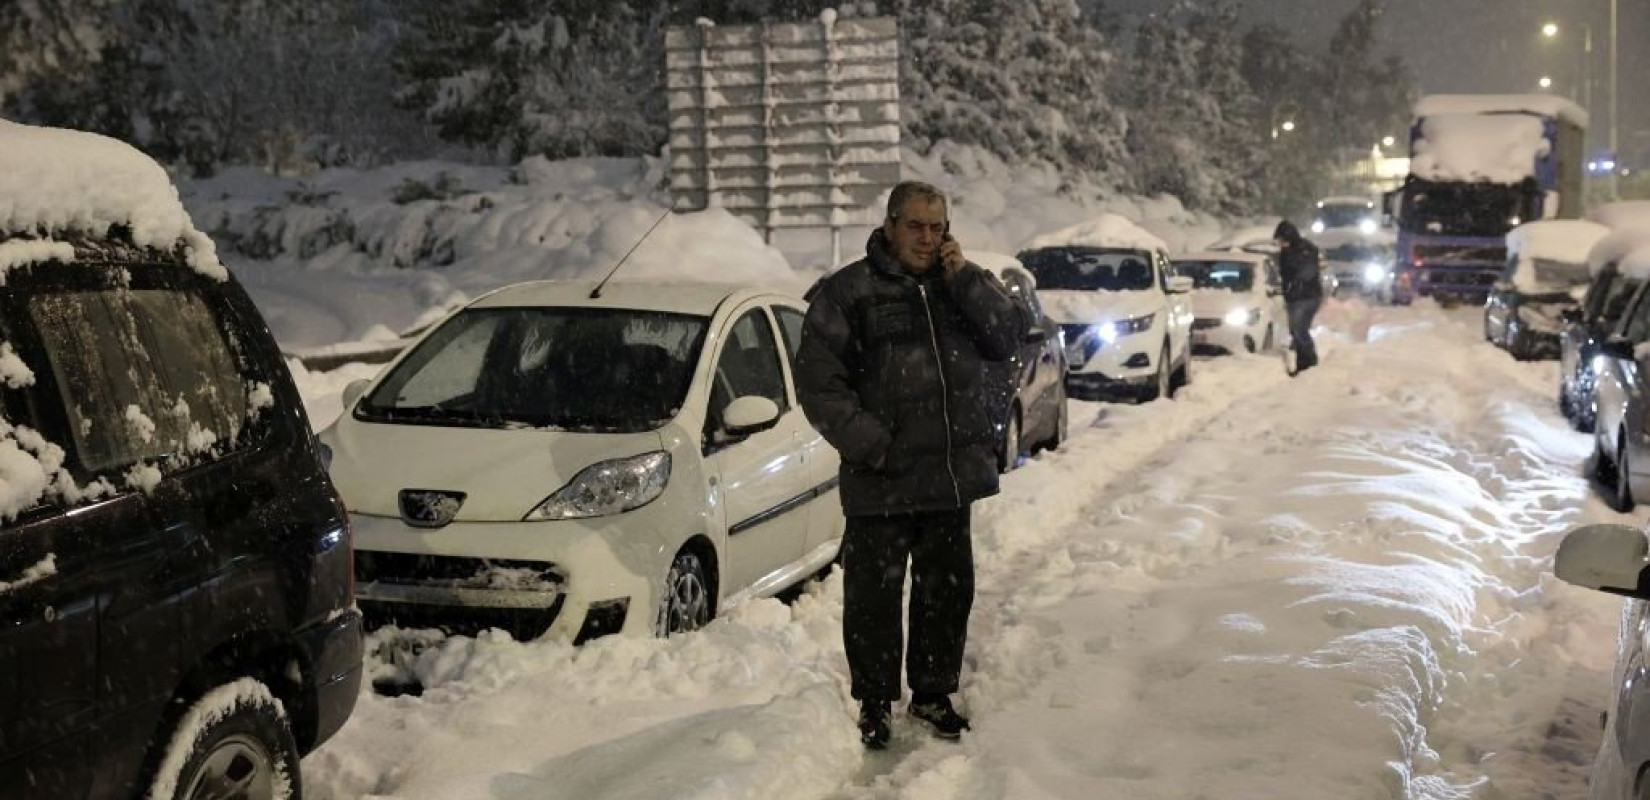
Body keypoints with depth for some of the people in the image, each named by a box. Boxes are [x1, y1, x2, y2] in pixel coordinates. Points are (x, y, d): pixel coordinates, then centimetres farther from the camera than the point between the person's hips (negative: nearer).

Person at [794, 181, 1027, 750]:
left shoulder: (962, 283, 9)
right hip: (881, 482, -4)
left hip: (952, 476, 5)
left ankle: (933, 693, 30)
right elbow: (817, 381, -7)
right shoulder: (847, 291, -6)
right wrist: (867, 444, -14)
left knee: (948, 588, 14)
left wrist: (966, 279, -12)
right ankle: (874, 702, 19)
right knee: (874, 594, 3)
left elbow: (1009, 338, -2)